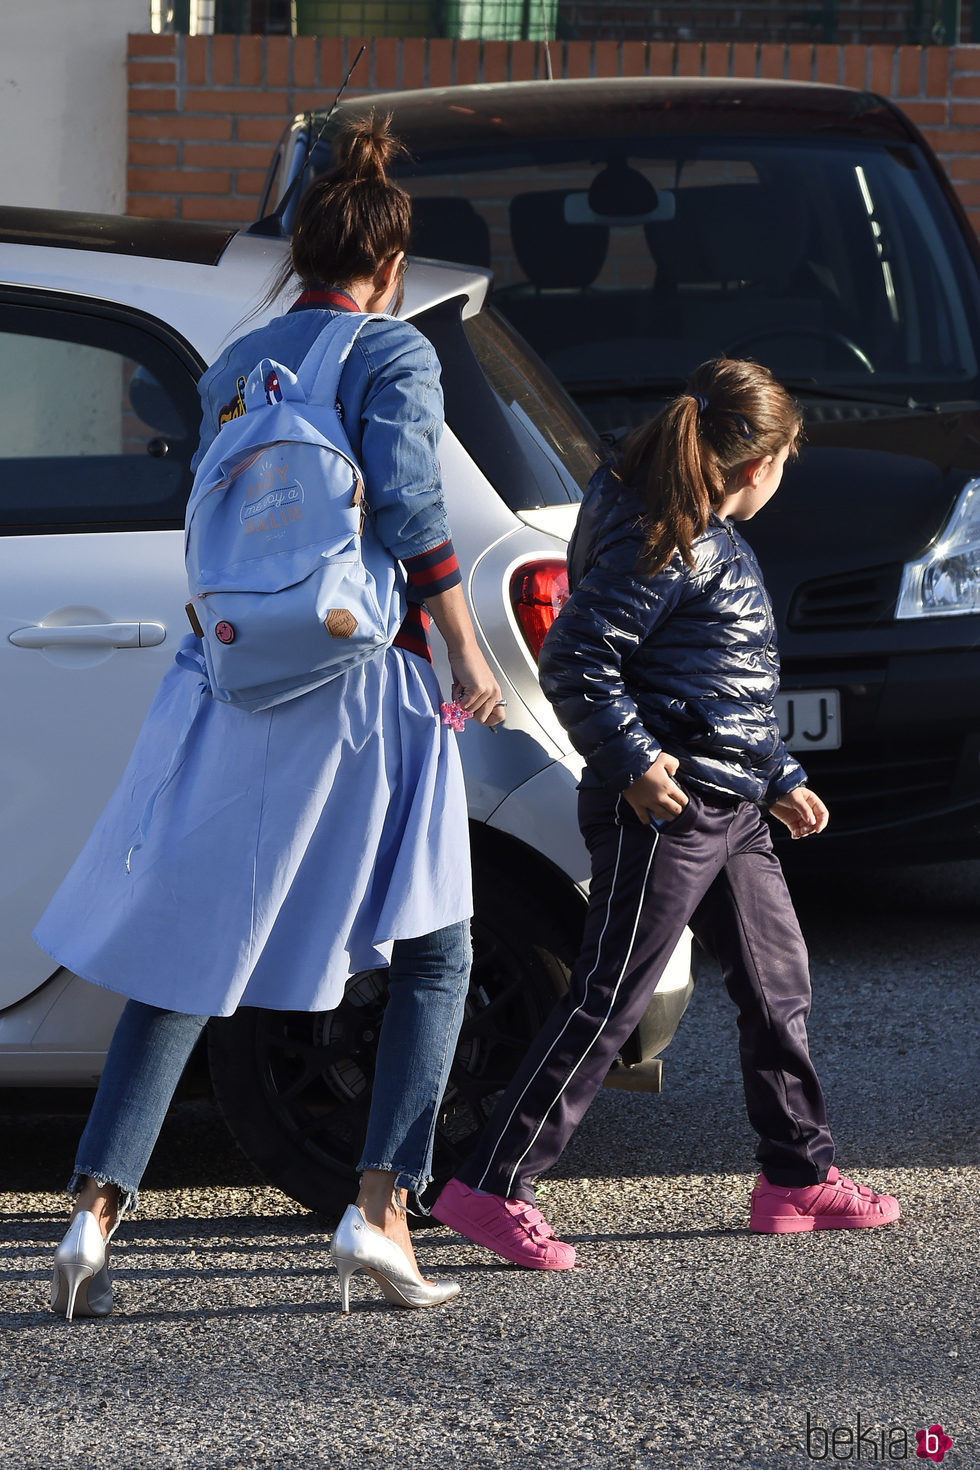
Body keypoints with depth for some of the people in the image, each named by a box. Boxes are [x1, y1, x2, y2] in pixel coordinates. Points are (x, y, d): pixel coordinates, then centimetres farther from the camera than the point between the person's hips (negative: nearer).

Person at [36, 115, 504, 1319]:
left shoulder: (232, 368, 14)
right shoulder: (395, 352, -4)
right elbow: (407, 502, -16)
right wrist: (465, 654, -11)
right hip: (361, 681, -5)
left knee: (184, 953, 8)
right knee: (433, 954, 9)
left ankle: (95, 1208, -4)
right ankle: (380, 1207, -3)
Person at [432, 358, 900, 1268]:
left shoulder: (714, 541, 17)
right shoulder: (661, 544, -15)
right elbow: (574, 665, -21)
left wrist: (782, 779, 29)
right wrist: (636, 763, -23)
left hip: (727, 814, 10)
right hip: (664, 808, -10)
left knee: (777, 985, 15)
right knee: (608, 999, -10)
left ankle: (799, 1177, 26)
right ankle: (491, 1188, -9)